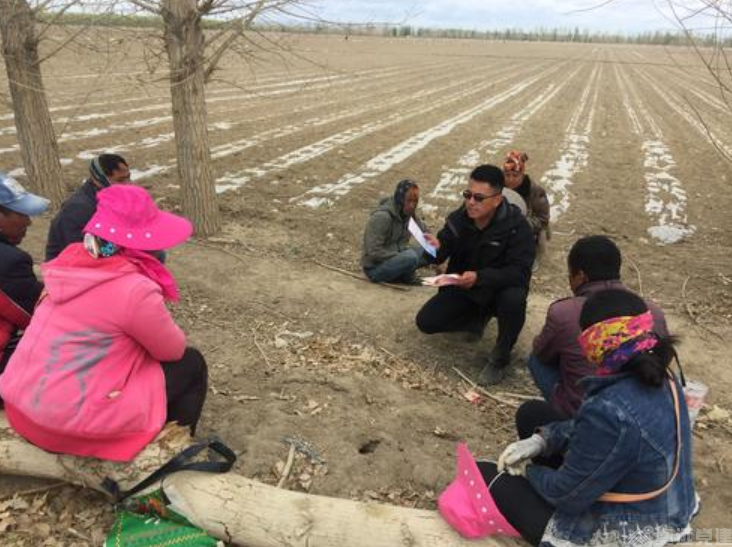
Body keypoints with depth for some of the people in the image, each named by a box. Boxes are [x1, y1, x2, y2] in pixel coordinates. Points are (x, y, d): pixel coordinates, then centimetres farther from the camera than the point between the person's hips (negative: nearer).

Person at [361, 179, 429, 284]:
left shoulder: (407, 213, 0)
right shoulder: (382, 216, -22)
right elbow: (373, 252, -24)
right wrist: (401, 256, -21)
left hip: (395, 258, 8)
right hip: (375, 268, -7)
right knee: (410, 257, -31)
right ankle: (408, 277, -1)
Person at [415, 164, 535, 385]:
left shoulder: (516, 226, -23)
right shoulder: (458, 218, -11)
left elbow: (519, 272, -30)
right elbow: (441, 255, -4)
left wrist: (479, 277, -44)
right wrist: (435, 248, -30)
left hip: (500, 289, -4)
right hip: (463, 288, 4)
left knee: (514, 299, -38)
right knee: (425, 322, -9)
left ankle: (499, 358, -11)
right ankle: (478, 318, 18)